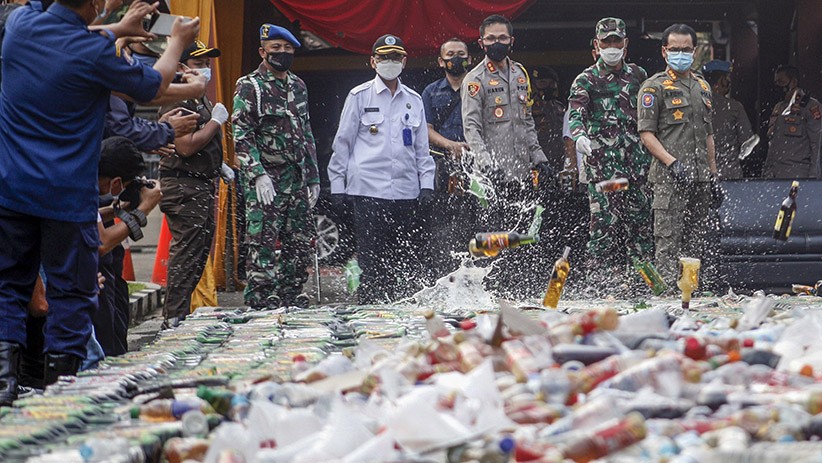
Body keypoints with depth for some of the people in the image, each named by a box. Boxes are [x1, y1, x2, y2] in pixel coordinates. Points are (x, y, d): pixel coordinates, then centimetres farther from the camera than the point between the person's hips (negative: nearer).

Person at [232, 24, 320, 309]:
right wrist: (258, 174, -20)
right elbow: (242, 136, -11)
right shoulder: (250, 87, -5)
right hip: (265, 181, -7)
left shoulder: (298, 87, 17)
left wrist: (313, 177, 19)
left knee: (302, 241, 7)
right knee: (264, 244, -9)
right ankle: (259, 303, -7)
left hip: (297, 179, 7)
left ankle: (291, 298, 15)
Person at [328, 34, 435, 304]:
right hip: (368, 188, -4)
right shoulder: (360, 96, 4)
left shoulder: (413, 100, 15)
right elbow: (343, 142, 6)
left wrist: (426, 184, 9)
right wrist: (337, 184, 2)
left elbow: (422, 147, 19)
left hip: (406, 189, 4)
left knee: (407, 259, 1)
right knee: (373, 258, -7)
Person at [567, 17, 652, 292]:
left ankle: (640, 276, 12)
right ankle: (600, 277, -7)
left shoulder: (637, 75, 15)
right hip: (603, 161, -4)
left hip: (637, 159, 4)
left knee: (640, 216, 5)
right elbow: (576, 112, -13)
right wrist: (579, 135, -35)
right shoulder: (586, 80, 1)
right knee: (605, 219, -10)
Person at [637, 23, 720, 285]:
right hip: (669, 177, -7)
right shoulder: (654, 87, -2)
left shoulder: (702, 87, 20)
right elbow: (646, 133, -8)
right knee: (669, 238, -11)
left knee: (699, 241, 7)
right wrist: (672, 163, -18)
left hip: (699, 177, 7)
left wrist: (713, 173, 19)